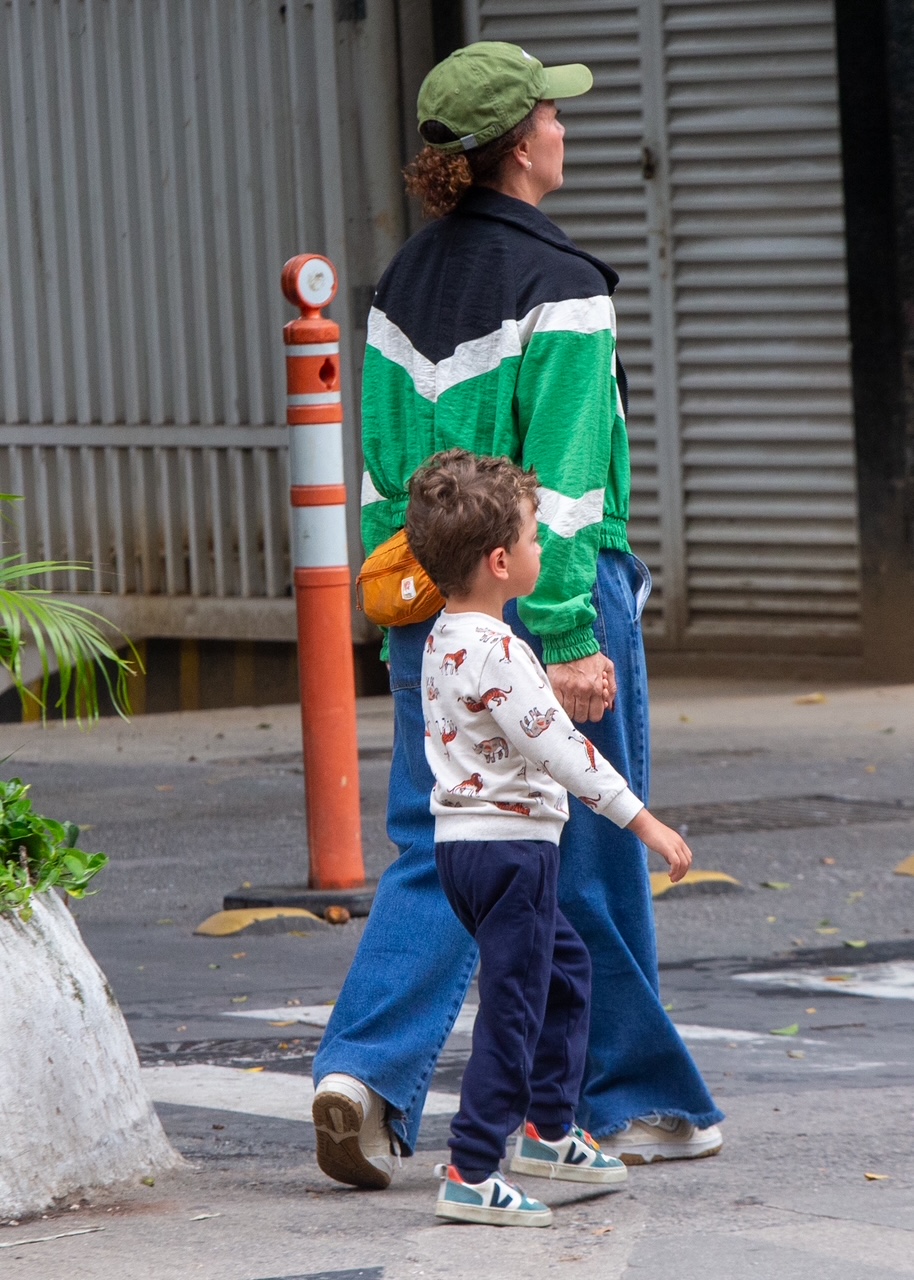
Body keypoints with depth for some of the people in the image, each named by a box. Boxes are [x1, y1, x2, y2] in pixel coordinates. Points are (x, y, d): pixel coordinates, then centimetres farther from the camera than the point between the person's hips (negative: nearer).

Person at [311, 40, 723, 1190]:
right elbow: (559, 478, -18)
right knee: (592, 858, 6)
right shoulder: (558, 286, -13)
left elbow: (382, 464, 12)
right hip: (545, 597, -6)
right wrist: (570, 642, -19)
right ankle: (632, 1099, 16)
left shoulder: (404, 284, 8)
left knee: (433, 850, 6)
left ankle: (365, 1068, -13)